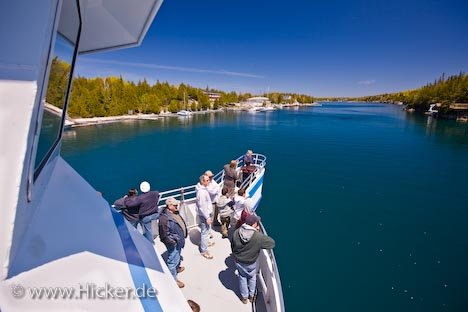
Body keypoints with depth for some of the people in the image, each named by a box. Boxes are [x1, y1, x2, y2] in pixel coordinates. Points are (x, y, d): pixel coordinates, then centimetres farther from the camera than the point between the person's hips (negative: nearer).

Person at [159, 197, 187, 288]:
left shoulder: (174, 212, -3)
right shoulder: (164, 218, -32)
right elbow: (164, 235, -28)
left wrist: (182, 237, 16)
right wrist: (173, 242, -20)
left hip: (179, 241, 10)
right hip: (174, 243, -9)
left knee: (178, 255, 31)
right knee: (173, 260, 9)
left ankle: (177, 268, 55)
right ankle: (173, 279, 26)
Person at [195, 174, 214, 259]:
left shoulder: (204, 188, 1)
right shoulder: (201, 192, -30)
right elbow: (202, 207, -27)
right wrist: (207, 217, -22)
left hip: (206, 213, 10)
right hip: (204, 214, -10)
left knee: (206, 230, 26)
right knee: (205, 231, 3)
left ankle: (206, 242, 46)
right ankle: (204, 250, 16)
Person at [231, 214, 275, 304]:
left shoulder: (236, 233, -21)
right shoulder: (259, 237, -33)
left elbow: (232, 246, -4)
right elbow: (272, 243, -17)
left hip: (238, 261, 3)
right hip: (251, 263, -2)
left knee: (242, 277, 27)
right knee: (252, 277, 28)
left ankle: (244, 297, 47)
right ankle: (251, 296, 49)